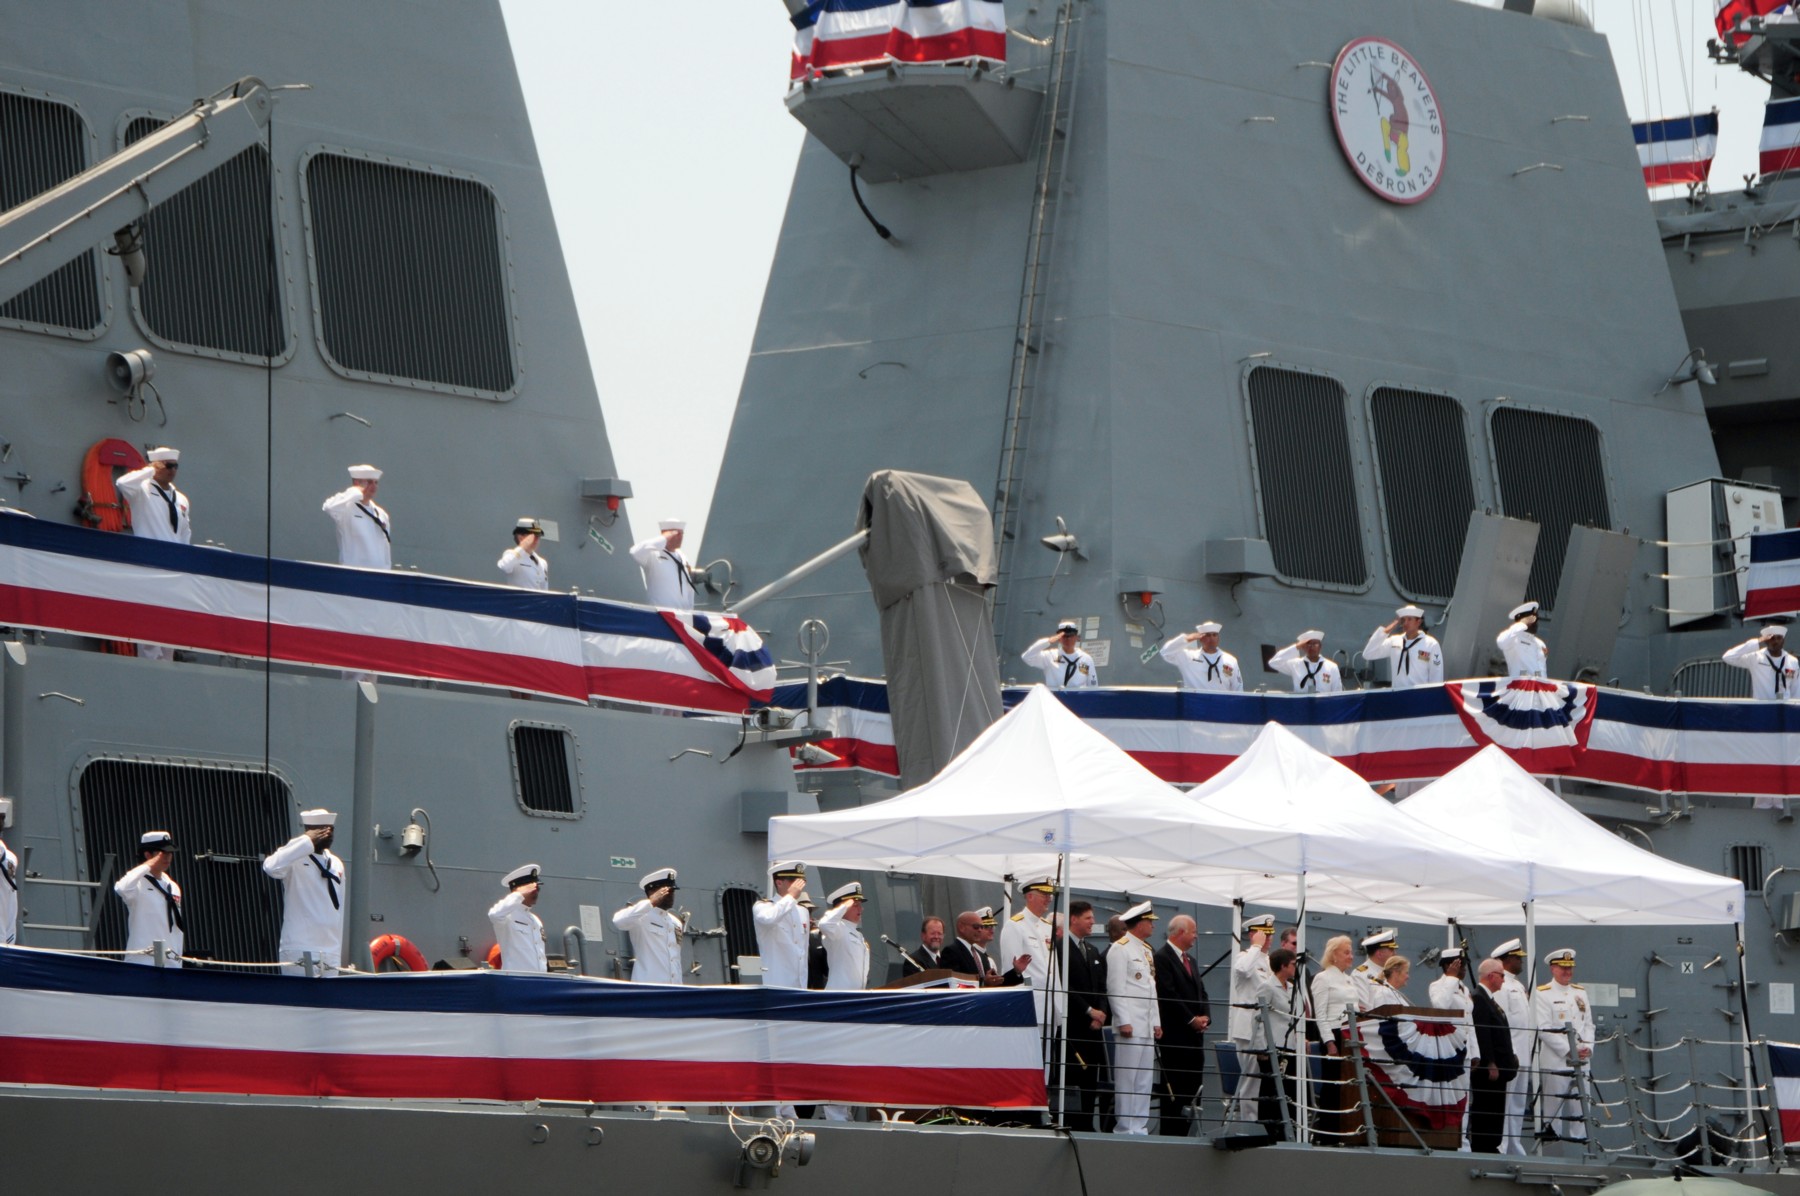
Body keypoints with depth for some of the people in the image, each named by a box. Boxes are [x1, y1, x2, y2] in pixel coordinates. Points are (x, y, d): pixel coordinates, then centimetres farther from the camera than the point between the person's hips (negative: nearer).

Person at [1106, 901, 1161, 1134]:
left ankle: (1140, 1126, 12)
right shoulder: (1120, 949, -7)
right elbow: (1116, 988, -12)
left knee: (1144, 1080, 8)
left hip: (1147, 1026, 9)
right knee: (1127, 1078, -7)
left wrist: (1156, 1022, 17)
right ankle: (1125, 1128, -5)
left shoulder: (1147, 951, 19)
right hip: (1130, 1025, -9)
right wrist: (1124, 1021, -17)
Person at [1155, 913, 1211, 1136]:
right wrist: (1191, 1020, -12)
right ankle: (1171, 1134, -8)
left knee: (1192, 1090, 4)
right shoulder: (1162, 958, -8)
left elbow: (1201, 992, 21)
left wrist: (1205, 1017, 2)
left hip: (1194, 1035, 9)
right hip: (1175, 1036, -9)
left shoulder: (1190, 960, 21)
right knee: (1175, 1090, -9)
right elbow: (1168, 995, -15)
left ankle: (1183, 1134, 6)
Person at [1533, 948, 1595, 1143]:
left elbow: (1588, 1024, 15)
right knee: (1552, 1109, -6)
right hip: (1554, 1061, -6)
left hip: (1579, 1061, 6)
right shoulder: (1542, 994, -2)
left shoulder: (1580, 993, 18)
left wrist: (1588, 1047, -4)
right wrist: (1569, 1051, -15)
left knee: (1578, 1109, 5)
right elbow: (1544, 1030, -10)